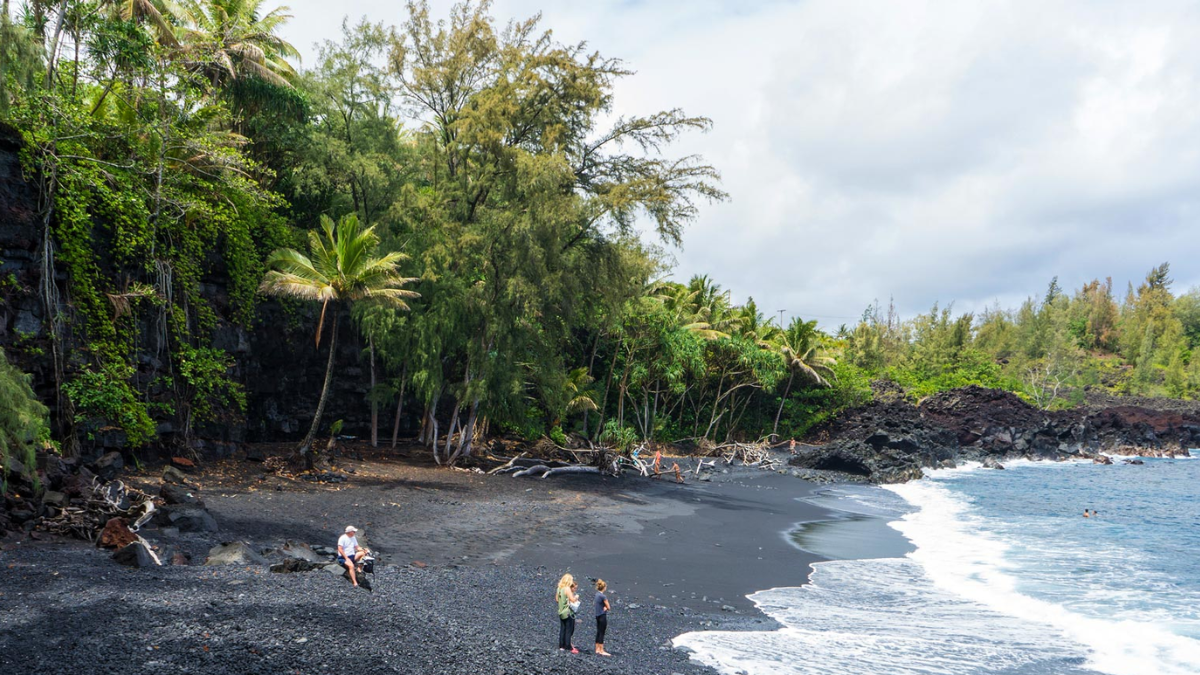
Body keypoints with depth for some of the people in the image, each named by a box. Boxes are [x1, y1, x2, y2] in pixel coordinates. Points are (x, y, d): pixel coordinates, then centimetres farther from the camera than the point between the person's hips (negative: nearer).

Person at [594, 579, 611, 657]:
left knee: (598, 632, 14)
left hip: (597, 615, 8)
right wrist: (605, 607, 6)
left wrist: (604, 607, 1)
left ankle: (597, 649, 20)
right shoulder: (603, 596, -19)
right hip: (602, 616, -8)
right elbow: (608, 607, -13)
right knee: (602, 633, -3)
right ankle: (601, 651, 1)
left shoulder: (597, 594, 7)